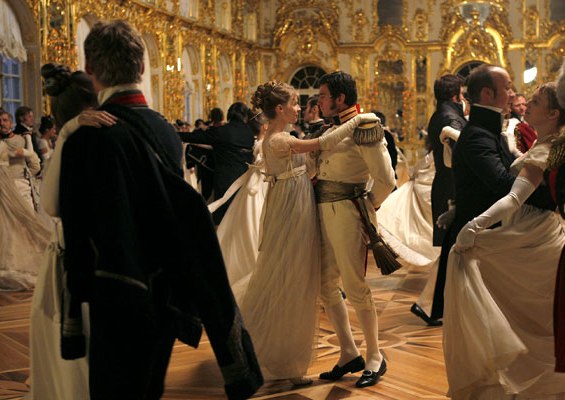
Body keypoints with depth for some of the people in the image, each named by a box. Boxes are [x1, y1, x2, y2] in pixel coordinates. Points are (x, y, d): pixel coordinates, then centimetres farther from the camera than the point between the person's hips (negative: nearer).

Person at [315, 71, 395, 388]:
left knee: (355, 286, -2)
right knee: (326, 285, 10)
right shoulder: (331, 132, 15)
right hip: (323, 213, 8)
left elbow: (386, 180, -16)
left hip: (346, 213, -8)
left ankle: (375, 358, 13)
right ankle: (349, 354, 23)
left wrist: (367, 207, -5)